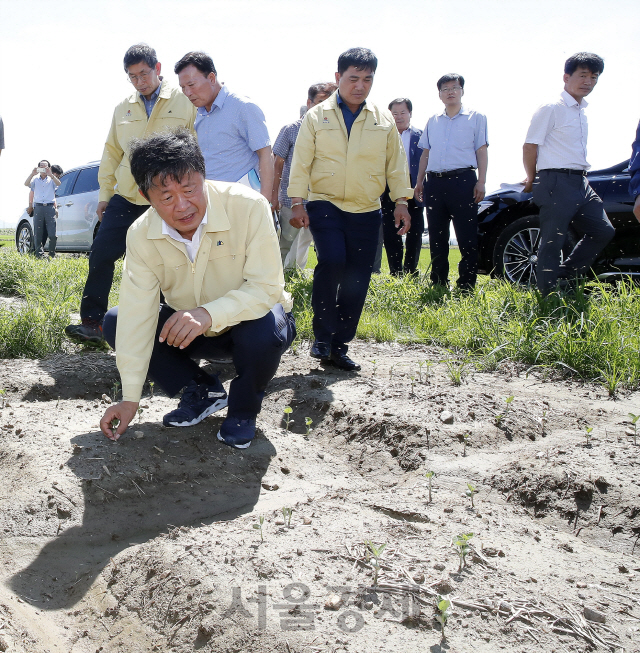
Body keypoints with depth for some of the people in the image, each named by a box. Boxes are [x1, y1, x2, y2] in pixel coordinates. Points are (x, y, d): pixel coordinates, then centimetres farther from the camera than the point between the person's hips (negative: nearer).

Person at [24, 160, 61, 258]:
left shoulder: (51, 179, 10)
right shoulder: (35, 179, 13)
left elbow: (58, 183, -11)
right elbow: (26, 184, -5)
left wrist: (50, 174, -23)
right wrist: (32, 174, -18)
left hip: (50, 207, -1)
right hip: (38, 207, 1)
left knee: (52, 233, -6)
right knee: (38, 233, -1)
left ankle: (52, 254, 2)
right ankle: (39, 254, 1)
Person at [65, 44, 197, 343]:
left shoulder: (184, 103, 0)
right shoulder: (123, 109, 13)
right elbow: (111, 153, 17)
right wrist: (104, 193, 13)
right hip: (125, 198, 4)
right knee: (101, 255, -2)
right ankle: (92, 322, 7)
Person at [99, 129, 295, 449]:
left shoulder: (248, 206, -27)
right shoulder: (141, 235, -15)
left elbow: (267, 287, -29)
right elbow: (137, 315, -18)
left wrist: (209, 313, -47)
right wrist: (130, 398, -21)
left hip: (248, 320, -4)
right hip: (188, 330, 4)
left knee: (264, 332, -38)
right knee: (115, 323, -11)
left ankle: (243, 409, -4)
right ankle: (203, 391, 5)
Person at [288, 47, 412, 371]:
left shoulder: (384, 120, 10)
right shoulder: (316, 117, 4)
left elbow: (396, 164, 12)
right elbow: (301, 162, 2)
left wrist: (401, 202, 5)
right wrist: (297, 202, -6)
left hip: (366, 211, 3)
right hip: (324, 204, -3)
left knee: (357, 281, 1)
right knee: (332, 261, -24)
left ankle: (340, 346, 13)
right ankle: (322, 336, -8)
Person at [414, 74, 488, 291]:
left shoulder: (475, 118, 7)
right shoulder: (433, 121, 18)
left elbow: (481, 151, 2)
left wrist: (481, 181, -8)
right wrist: (419, 181, 11)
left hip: (462, 180, -4)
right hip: (435, 182, 4)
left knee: (467, 236, -6)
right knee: (436, 236, 8)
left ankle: (466, 285, -1)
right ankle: (438, 283, 18)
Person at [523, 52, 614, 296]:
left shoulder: (581, 111, 18)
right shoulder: (551, 109, -8)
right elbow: (529, 147, -9)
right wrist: (533, 180, 3)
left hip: (581, 183, 9)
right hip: (557, 184, -9)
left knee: (603, 231, 7)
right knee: (552, 243, -5)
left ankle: (566, 277, 17)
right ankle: (549, 297, 4)